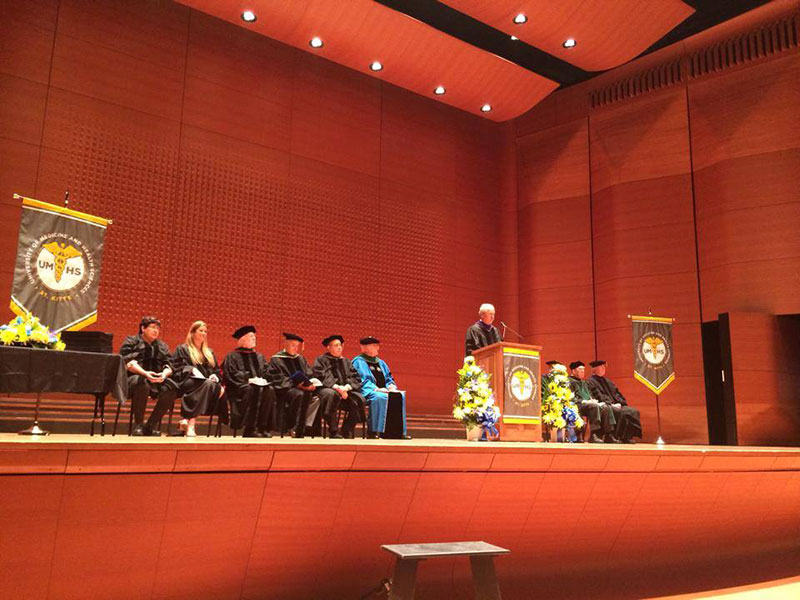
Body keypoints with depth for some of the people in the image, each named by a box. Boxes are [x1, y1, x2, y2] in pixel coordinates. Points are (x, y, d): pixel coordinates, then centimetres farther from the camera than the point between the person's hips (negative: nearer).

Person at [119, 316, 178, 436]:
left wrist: (164, 374, -13)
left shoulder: (162, 346, 22)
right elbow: (128, 362, -8)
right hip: (133, 379, -4)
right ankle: (138, 424, -22)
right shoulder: (131, 342, 7)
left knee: (172, 387, -26)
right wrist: (145, 373, -24)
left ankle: (151, 425, -17)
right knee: (142, 383, -39)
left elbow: (168, 365, 12)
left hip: (157, 381, 4)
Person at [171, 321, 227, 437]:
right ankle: (191, 423, -43)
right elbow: (176, 368, 1)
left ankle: (187, 419, -37)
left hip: (208, 382, 5)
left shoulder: (209, 352, 29)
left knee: (217, 387, -33)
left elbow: (217, 371, 23)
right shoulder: (182, 349, 15)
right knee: (207, 384, -38)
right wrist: (191, 370, -17)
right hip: (187, 383, -4)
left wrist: (215, 376, -1)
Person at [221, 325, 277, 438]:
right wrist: (248, 379, -17)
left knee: (269, 391, -29)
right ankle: (250, 429, -35)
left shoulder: (259, 357, 24)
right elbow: (232, 375, -5)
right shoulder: (232, 356, 8)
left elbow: (266, 372, 17)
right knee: (252, 390, -37)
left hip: (260, 384, 4)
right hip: (239, 387, -4)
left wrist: (262, 380, -7)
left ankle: (263, 427, -30)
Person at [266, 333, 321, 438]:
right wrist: (296, 384, -18)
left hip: (302, 388, 5)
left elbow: (309, 375, 18)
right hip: (284, 390, -5)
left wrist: (310, 384, -6)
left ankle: (306, 426, -27)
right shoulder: (276, 359, 4)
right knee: (299, 394, -37)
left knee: (315, 397, -25)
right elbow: (278, 379, -8)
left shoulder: (300, 359, 23)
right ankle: (293, 427, -28)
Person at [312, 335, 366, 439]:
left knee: (359, 399, -26)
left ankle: (346, 432, -18)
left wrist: (347, 387, -10)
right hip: (326, 389, -4)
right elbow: (320, 377, -6)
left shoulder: (346, 361, 25)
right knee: (332, 394, -39)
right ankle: (333, 432, -32)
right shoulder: (321, 360, 11)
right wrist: (336, 387, -20)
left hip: (346, 391, 4)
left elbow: (355, 378, 12)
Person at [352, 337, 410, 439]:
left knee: (400, 396, -21)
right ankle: (374, 431, -36)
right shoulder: (358, 361, 3)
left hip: (383, 391, 7)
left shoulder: (380, 363, 26)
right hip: (367, 392, -7)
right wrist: (376, 389, -21)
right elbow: (362, 380, -9)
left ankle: (398, 431, -24)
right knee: (380, 397, -38)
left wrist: (391, 386, -1)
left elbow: (389, 378, 23)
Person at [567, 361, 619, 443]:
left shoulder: (583, 383, 31)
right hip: (578, 405, -8)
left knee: (605, 407, -17)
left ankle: (608, 435, -23)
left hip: (588, 403, 8)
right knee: (594, 406, -35)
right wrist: (584, 401, -18)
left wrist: (592, 400, 4)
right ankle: (594, 435, -41)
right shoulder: (569, 381, 3)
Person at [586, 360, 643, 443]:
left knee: (633, 411, -14)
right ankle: (621, 437, -25)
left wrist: (619, 403, 0)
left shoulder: (607, 381, 27)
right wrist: (610, 405, -18)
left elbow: (616, 393, 20)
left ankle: (628, 436, -18)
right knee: (621, 413, -32)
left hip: (615, 405, 8)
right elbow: (598, 396, -11)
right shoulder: (590, 382, 1)